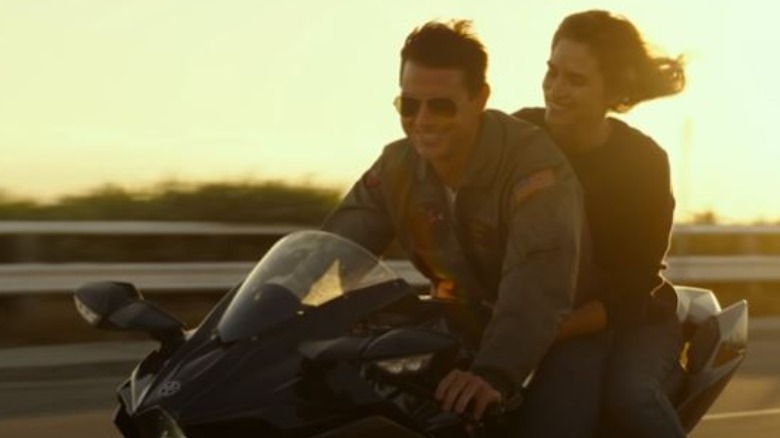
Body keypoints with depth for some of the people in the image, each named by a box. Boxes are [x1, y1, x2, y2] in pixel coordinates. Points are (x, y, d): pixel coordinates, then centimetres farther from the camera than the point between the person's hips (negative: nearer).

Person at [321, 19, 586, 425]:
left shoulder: (534, 163, -26)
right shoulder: (397, 166, -6)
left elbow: (538, 288, -40)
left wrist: (495, 373, -56)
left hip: (567, 326, -5)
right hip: (463, 322, 5)